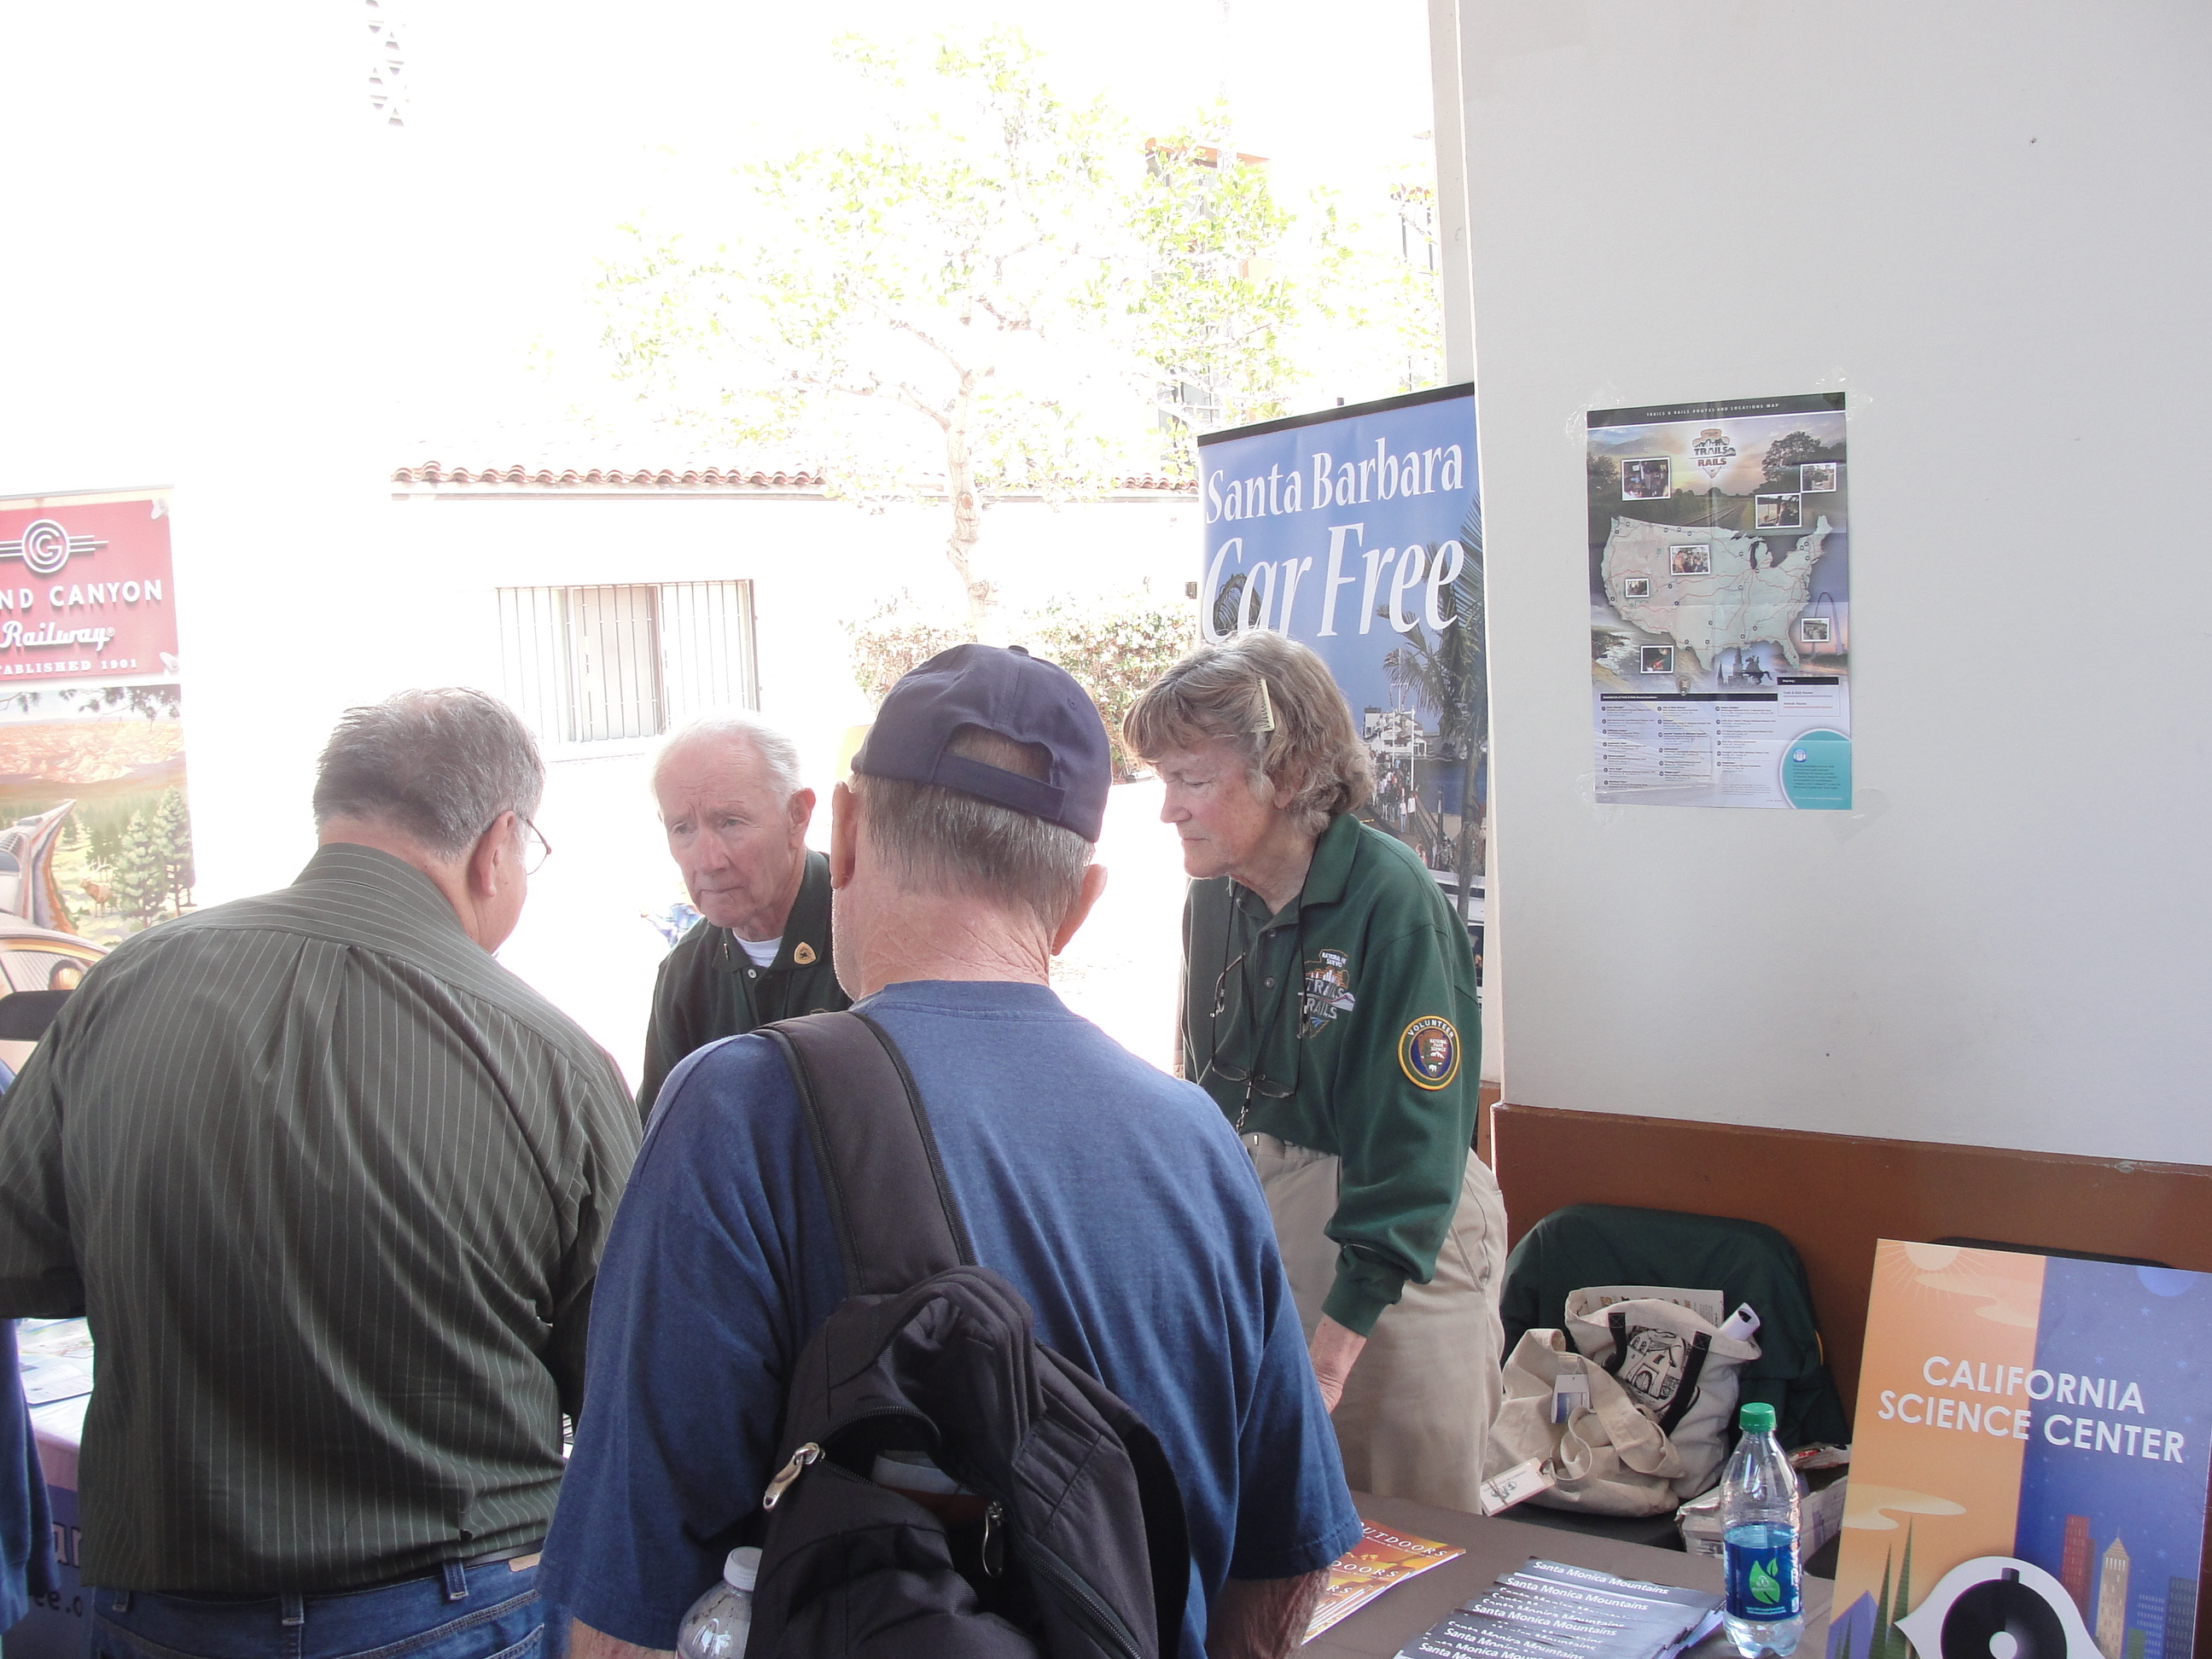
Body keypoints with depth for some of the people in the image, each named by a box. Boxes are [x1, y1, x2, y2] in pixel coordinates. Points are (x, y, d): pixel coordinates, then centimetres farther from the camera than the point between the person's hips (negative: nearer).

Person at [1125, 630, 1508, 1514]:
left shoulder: (1392, 901, -20)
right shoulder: (1213, 897, 0)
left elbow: (1415, 1146, -21)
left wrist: (1332, 1350, -23)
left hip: (1398, 1251, -6)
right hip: (1249, 1225, 6)